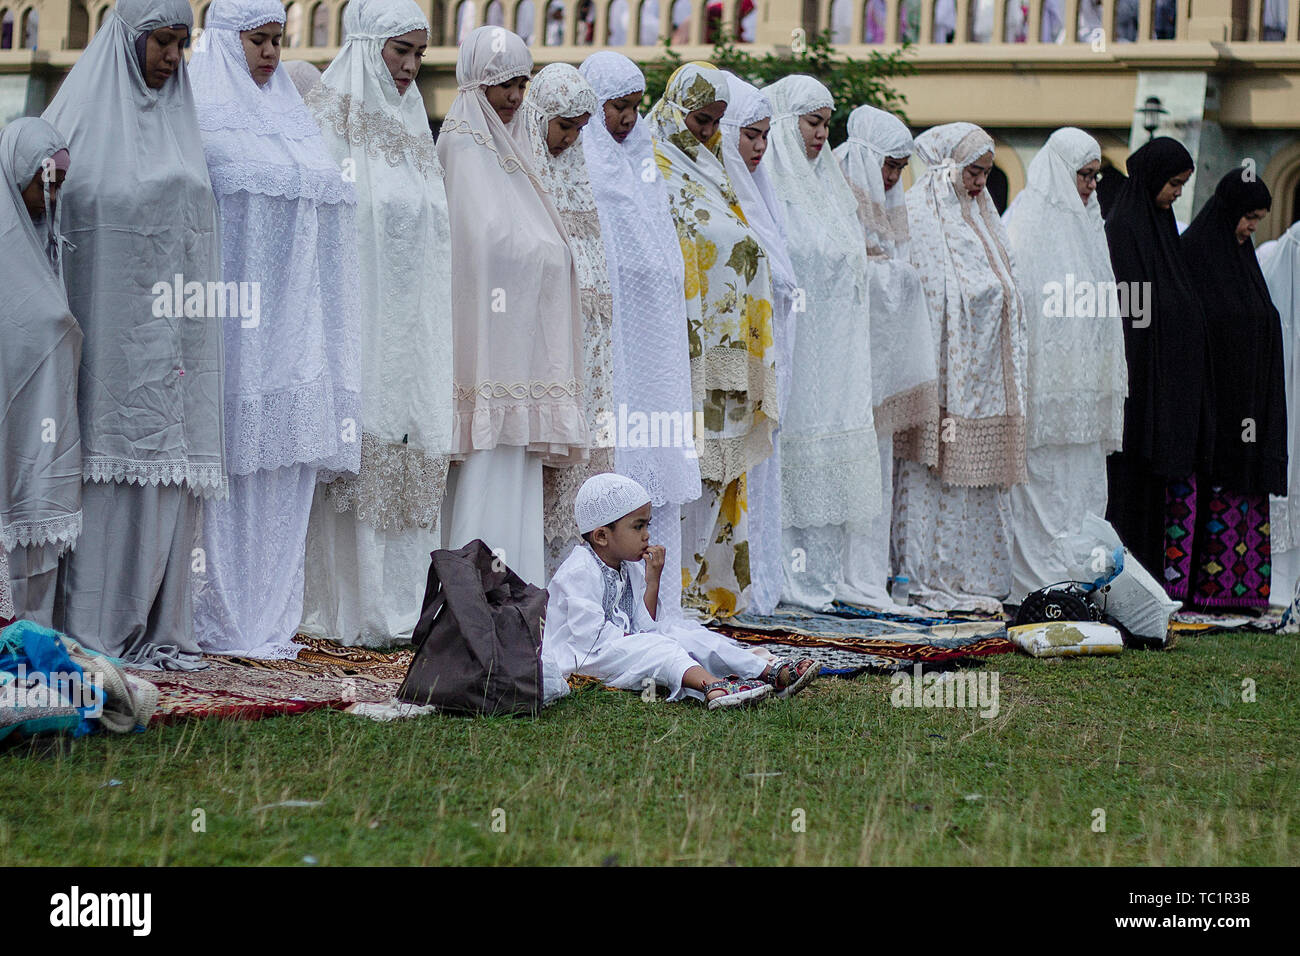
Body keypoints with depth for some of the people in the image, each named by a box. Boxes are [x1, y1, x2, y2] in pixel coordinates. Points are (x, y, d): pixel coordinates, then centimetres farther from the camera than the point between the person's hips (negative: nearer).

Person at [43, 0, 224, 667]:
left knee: (168, 467, 4)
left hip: (171, 327, 5)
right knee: (110, 468, -5)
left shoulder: (180, 115, 14)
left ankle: (159, 626, 9)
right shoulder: (82, 109, -3)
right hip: (110, 327, -5)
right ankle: (97, 631, -1)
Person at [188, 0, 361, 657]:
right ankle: (226, 621, -2)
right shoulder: (201, 115, -2)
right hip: (236, 314, -7)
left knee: (288, 463, 4)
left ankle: (271, 618, 8)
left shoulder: (289, 113, 19)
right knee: (238, 462, -7)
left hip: (293, 318, 7)